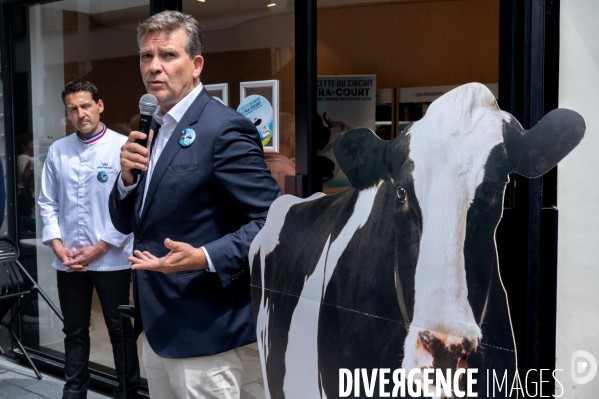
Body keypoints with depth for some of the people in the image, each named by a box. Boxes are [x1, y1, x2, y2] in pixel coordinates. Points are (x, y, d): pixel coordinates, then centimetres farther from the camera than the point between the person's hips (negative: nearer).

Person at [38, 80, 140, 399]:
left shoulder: (123, 147, -7)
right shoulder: (57, 151, 6)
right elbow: (47, 202, 9)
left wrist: (99, 248, -11)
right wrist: (57, 245, -4)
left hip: (111, 258, -3)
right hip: (68, 260, 4)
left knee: (119, 329, 9)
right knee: (74, 330, 15)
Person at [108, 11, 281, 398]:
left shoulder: (225, 128, -16)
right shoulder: (153, 131, 10)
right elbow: (126, 223, 12)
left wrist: (205, 258, -30)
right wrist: (127, 176, -6)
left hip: (203, 327, -8)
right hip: (158, 323, 8)